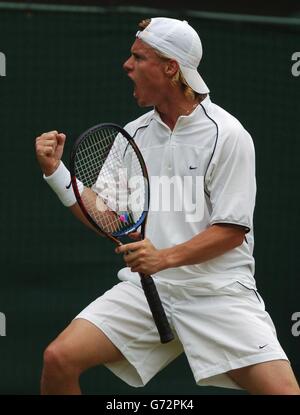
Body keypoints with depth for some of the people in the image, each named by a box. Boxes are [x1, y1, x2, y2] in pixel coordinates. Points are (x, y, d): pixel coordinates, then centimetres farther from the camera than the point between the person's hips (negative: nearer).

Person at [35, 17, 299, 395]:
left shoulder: (227, 136, -7)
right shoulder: (133, 134, 9)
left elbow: (232, 230, -11)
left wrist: (165, 257, -23)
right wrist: (54, 171, 1)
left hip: (219, 291, -4)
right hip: (145, 288, 4)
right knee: (59, 359, -14)